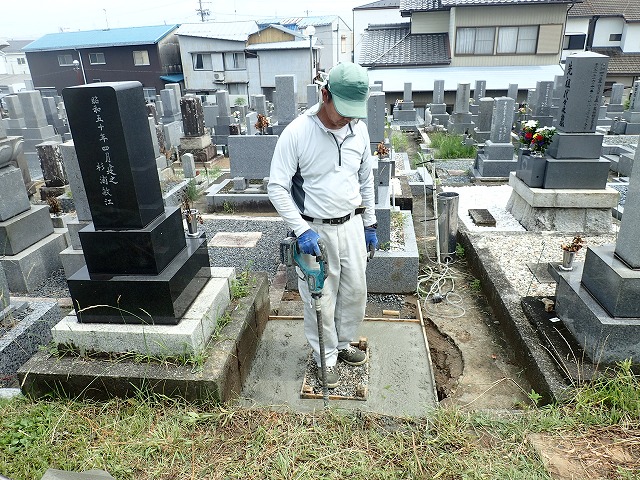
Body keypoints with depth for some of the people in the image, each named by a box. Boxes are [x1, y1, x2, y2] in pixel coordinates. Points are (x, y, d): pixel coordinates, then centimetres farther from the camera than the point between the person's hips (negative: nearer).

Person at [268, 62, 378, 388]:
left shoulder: (359, 129, -1)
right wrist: (301, 230, -22)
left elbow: (366, 181, 10)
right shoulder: (297, 133, -17)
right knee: (320, 299, 8)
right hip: (315, 232, -5)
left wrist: (370, 225, 12)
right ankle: (326, 357, 31)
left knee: (355, 292, 17)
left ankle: (343, 344, 41)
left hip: (352, 226, 5)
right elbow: (277, 188, -15)